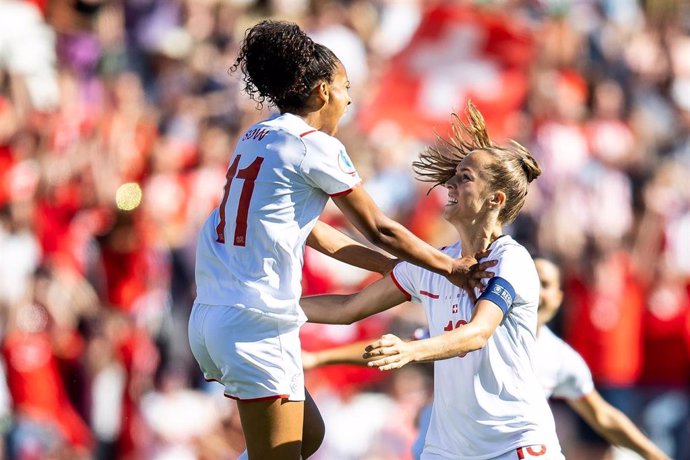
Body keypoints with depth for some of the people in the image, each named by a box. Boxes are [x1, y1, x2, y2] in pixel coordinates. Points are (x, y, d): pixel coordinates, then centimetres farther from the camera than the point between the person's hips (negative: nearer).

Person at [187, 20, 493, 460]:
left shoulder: (256, 139, 17)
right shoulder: (316, 146, -7)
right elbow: (378, 229, 1)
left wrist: (398, 267, 25)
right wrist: (450, 267, 13)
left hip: (211, 317, 9)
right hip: (258, 325, -9)